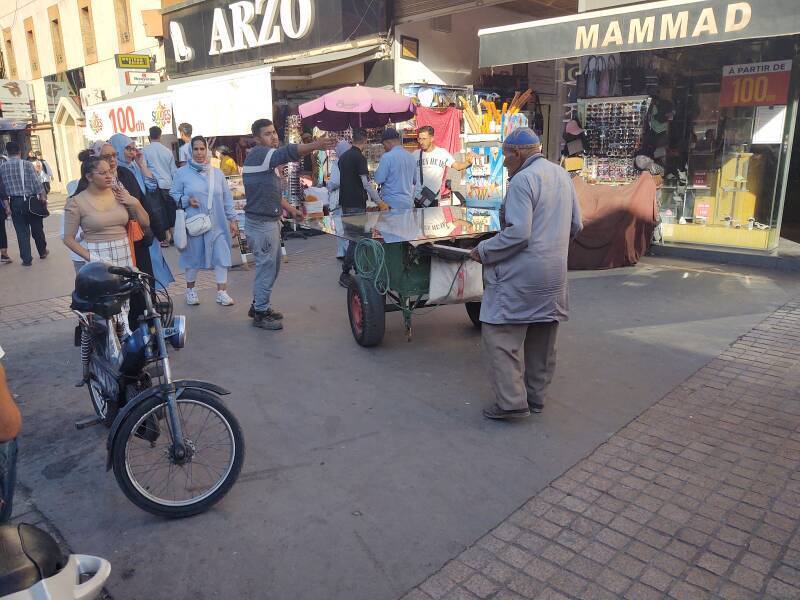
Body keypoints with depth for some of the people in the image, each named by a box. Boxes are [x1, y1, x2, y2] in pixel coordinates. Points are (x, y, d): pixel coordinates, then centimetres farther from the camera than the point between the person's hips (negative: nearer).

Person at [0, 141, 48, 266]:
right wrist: (43, 198, -4)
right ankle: (42, 252, 30)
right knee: (37, 228, 15)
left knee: (22, 231, 5)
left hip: (14, 203, 1)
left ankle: (26, 259, 5)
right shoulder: (27, 164, -6)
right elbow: (37, 183, -10)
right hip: (30, 200, -1)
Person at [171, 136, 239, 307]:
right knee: (193, 256, 9)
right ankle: (190, 290, 28)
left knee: (221, 256, -2)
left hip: (217, 224, 2)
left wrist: (232, 220, 7)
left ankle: (222, 292, 6)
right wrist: (187, 200, -14)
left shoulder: (217, 173, 7)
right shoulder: (182, 173, 0)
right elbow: (173, 195, 4)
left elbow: (227, 199, 9)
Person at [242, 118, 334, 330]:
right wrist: (316, 145, -46)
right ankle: (260, 315, 8)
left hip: (270, 221, 10)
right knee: (266, 267, -3)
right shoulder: (259, 154, -15)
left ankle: (259, 305, 31)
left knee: (271, 266, 18)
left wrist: (290, 209, 18)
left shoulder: (264, 158, 17)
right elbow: (287, 153, -34)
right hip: (261, 224, -10)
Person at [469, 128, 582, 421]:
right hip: (555, 272, 9)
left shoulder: (522, 180, -14)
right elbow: (576, 225, 17)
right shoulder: (562, 175, 13)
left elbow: (518, 233, -22)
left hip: (521, 273, -9)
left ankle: (512, 401, -3)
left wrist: (483, 251, -12)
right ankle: (536, 396, 28)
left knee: (500, 334, -2)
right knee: (542, 337, 16)